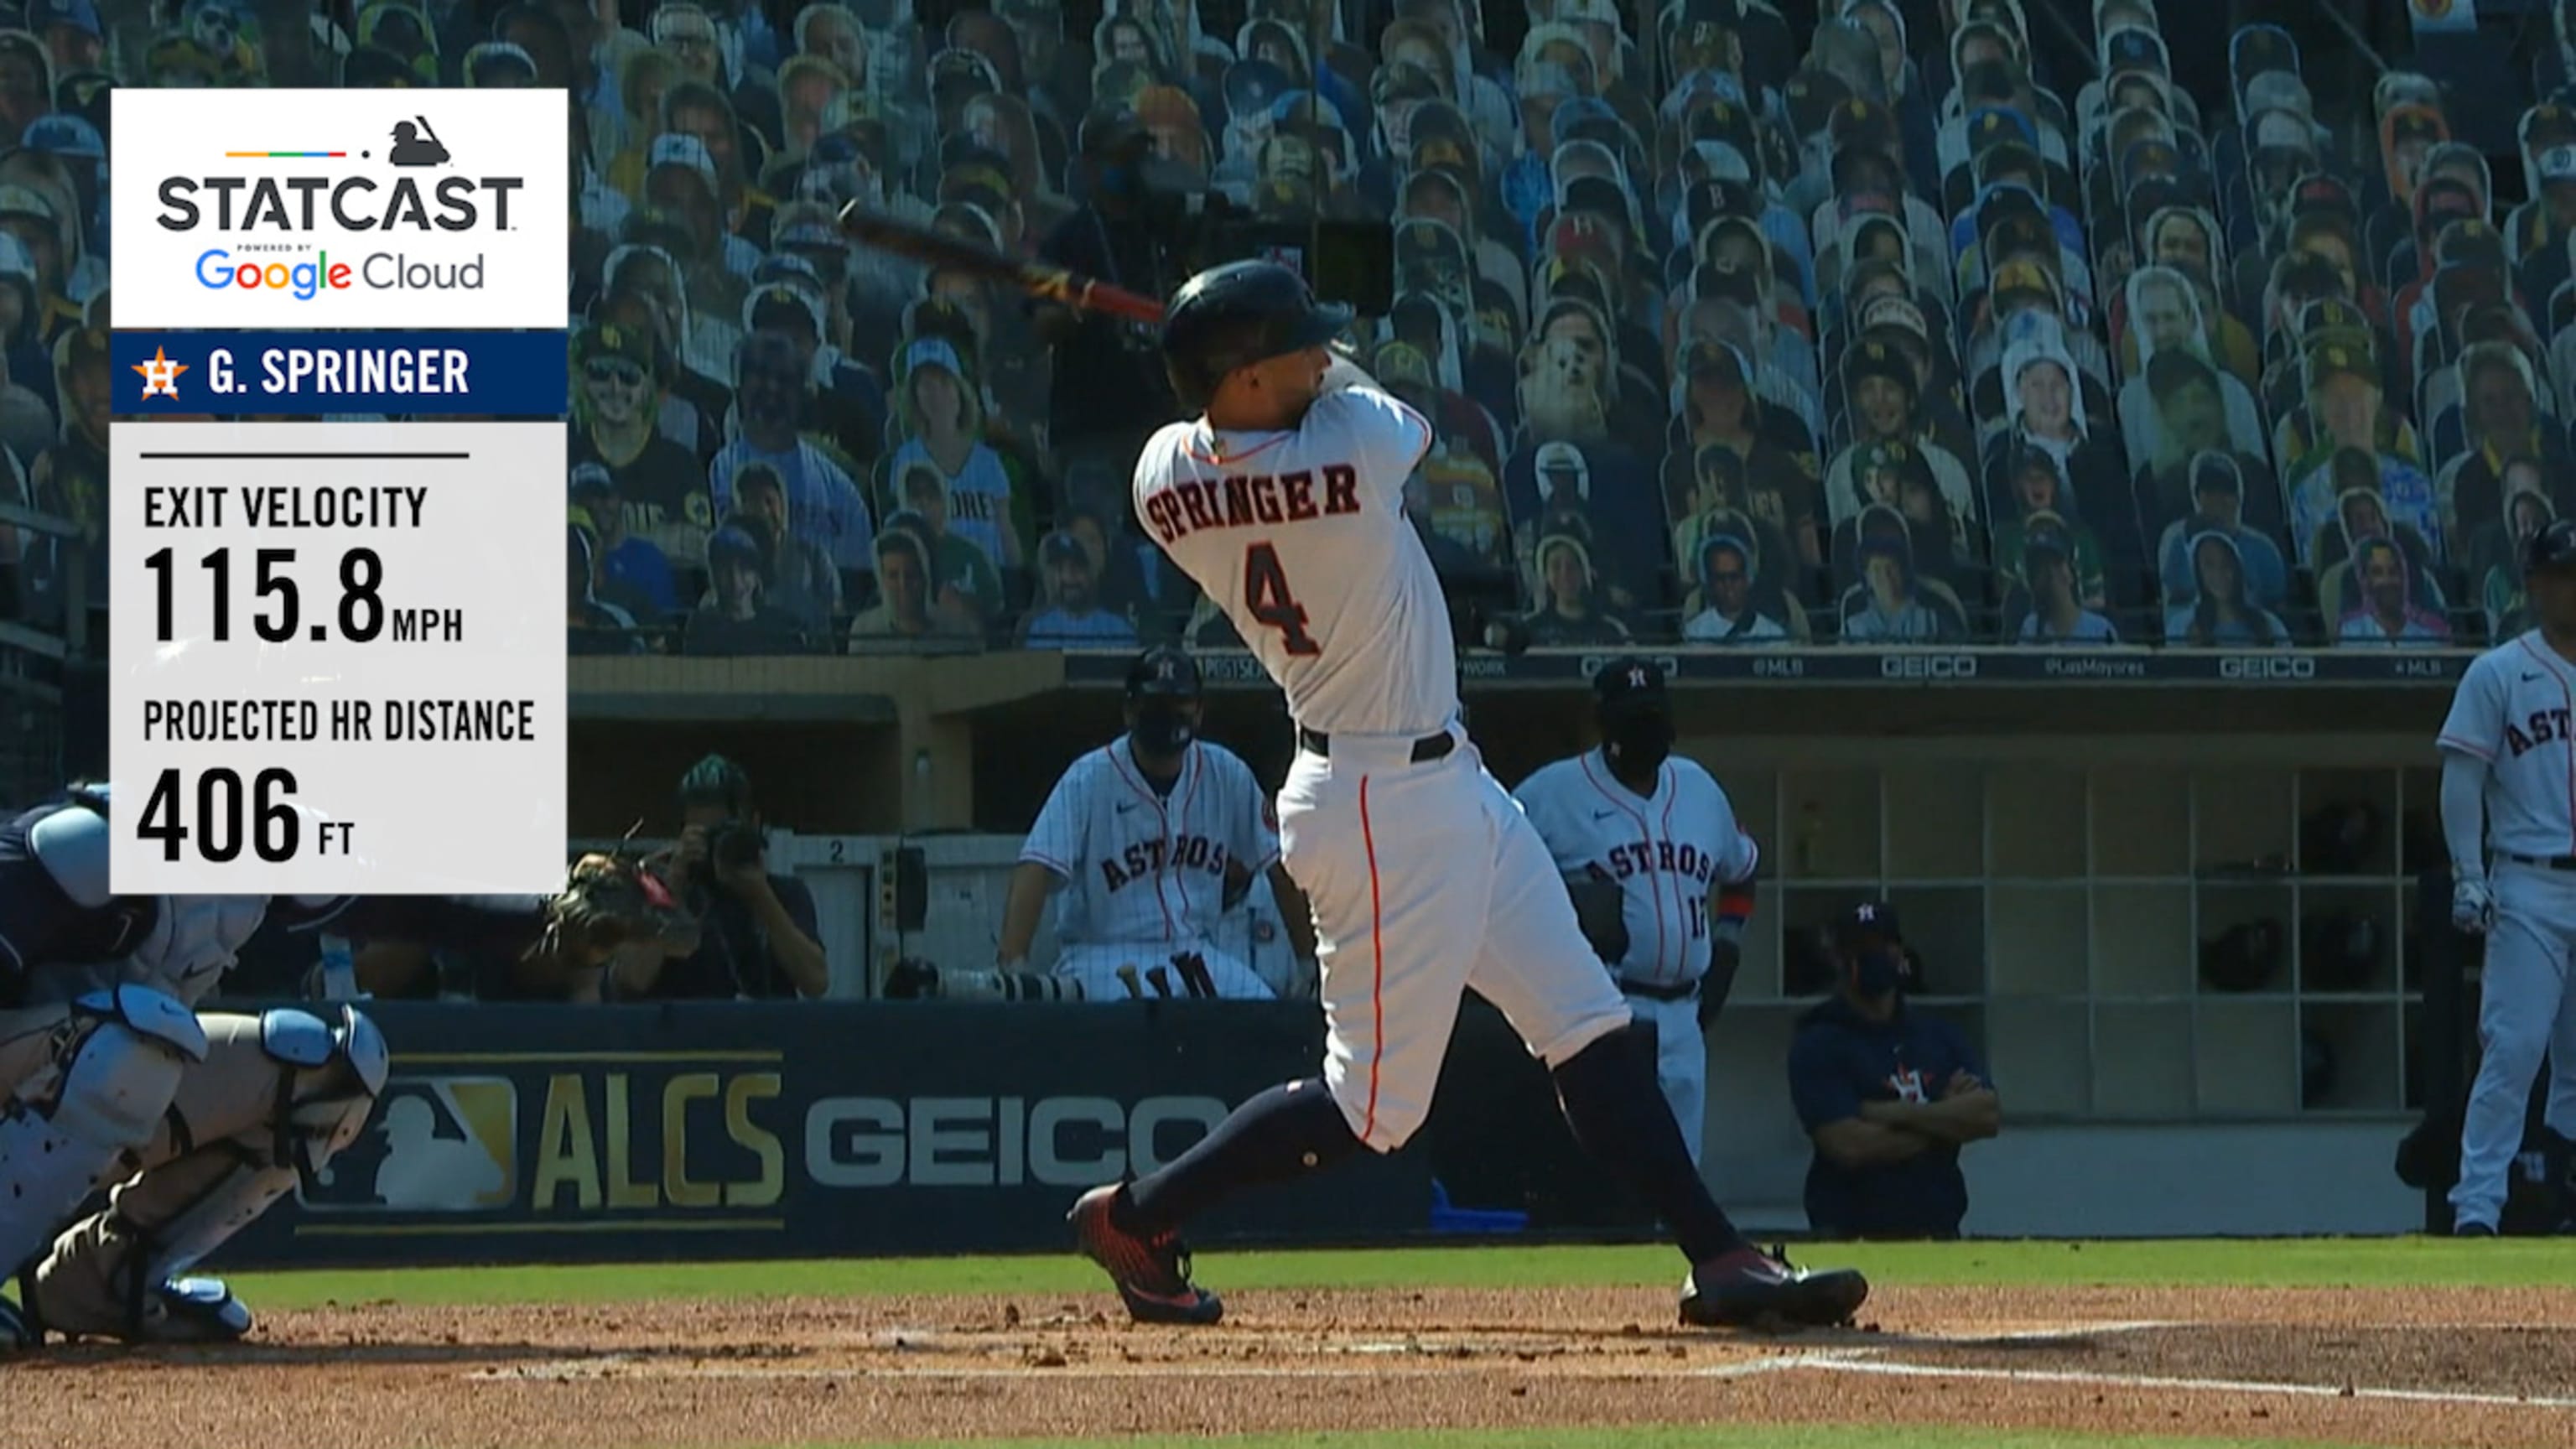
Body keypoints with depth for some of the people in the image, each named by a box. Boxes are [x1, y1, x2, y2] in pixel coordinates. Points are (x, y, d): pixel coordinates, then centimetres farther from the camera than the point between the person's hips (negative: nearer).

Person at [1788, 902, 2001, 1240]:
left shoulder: (1940, 1036, 13)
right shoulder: (1817, 1046, -1)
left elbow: (1989, 1115, -1)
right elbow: (1849, 1145, -14)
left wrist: (1893, 1115, -10)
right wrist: (1946, 1120, -3)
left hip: (1938, 1231, 4)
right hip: (1850, 1233, -4)